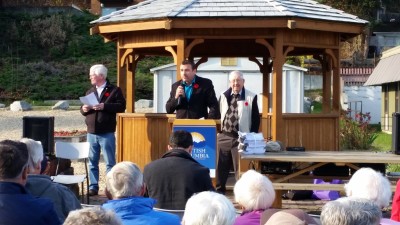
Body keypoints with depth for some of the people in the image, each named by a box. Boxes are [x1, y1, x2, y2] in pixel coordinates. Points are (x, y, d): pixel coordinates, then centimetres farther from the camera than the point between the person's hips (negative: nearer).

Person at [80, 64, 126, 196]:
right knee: (92, 162, 8)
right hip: (91, 132, 5)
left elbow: (121, 106, -11)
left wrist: (104, 106, -19)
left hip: (107, 133, -5)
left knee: (110, 162, 0)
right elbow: (83, 110, 20)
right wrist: (84, 109, -3)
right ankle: (93, 187, 15)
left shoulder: (114, 90, -1)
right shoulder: (90, 92, 16)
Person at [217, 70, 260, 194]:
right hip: (224, 137, 4)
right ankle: (219, 191, 17)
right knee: (221, 166, 8)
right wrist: (217, 131, 4)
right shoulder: (223, 96, 10)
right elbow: (217, 115, 13)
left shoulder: (251, 97, -2)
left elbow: (256, 119, 0)